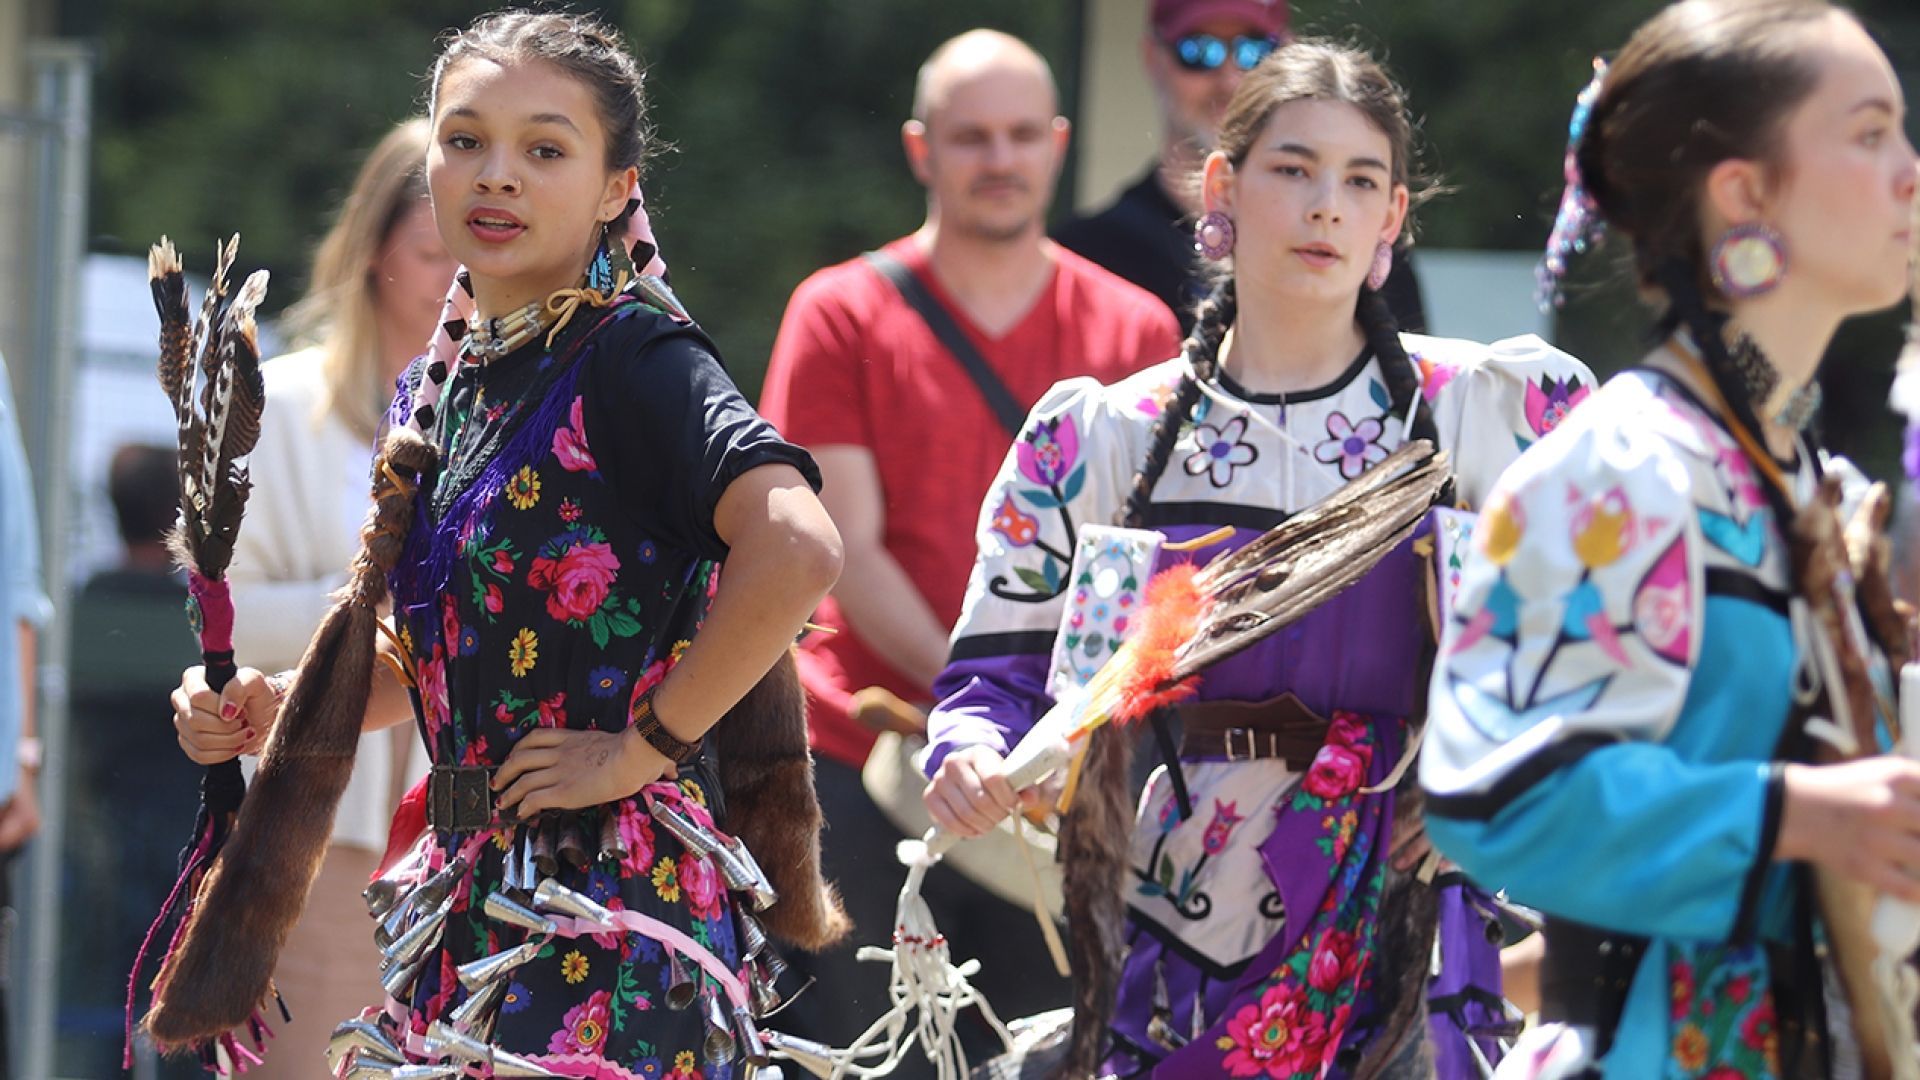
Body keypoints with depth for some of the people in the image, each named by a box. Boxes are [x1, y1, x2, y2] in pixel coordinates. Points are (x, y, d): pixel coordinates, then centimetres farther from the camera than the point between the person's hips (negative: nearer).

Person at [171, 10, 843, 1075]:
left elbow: (796, 548, -28)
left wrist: (645, 747, -20)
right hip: (471, 895, 8)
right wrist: (267, 711, 8)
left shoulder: (632, 358, -11)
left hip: (607, 911, -8)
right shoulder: (434, 389, 13)